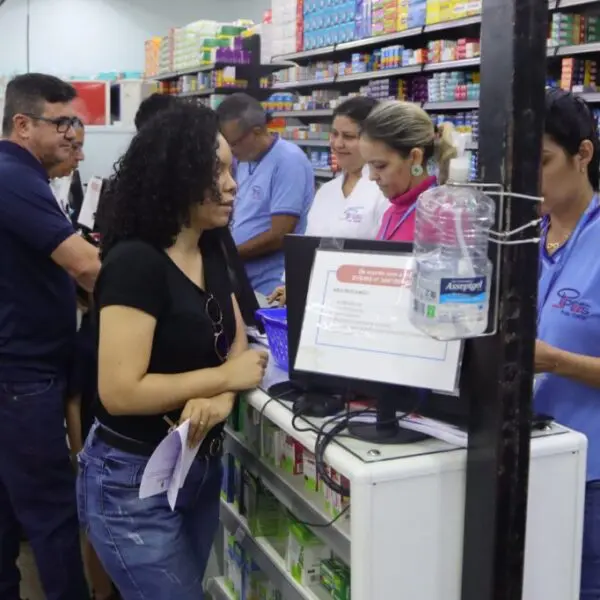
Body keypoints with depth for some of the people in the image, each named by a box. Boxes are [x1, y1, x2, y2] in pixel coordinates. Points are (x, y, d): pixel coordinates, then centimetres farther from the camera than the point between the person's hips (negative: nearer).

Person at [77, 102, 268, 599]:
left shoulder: (211, 252, 4)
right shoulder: (135, 262, -22)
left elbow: (237, 341, 6)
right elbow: (119, 391, -26)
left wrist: (221, 398, -15)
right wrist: (225, 377, -18)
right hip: (134, 480, -8)